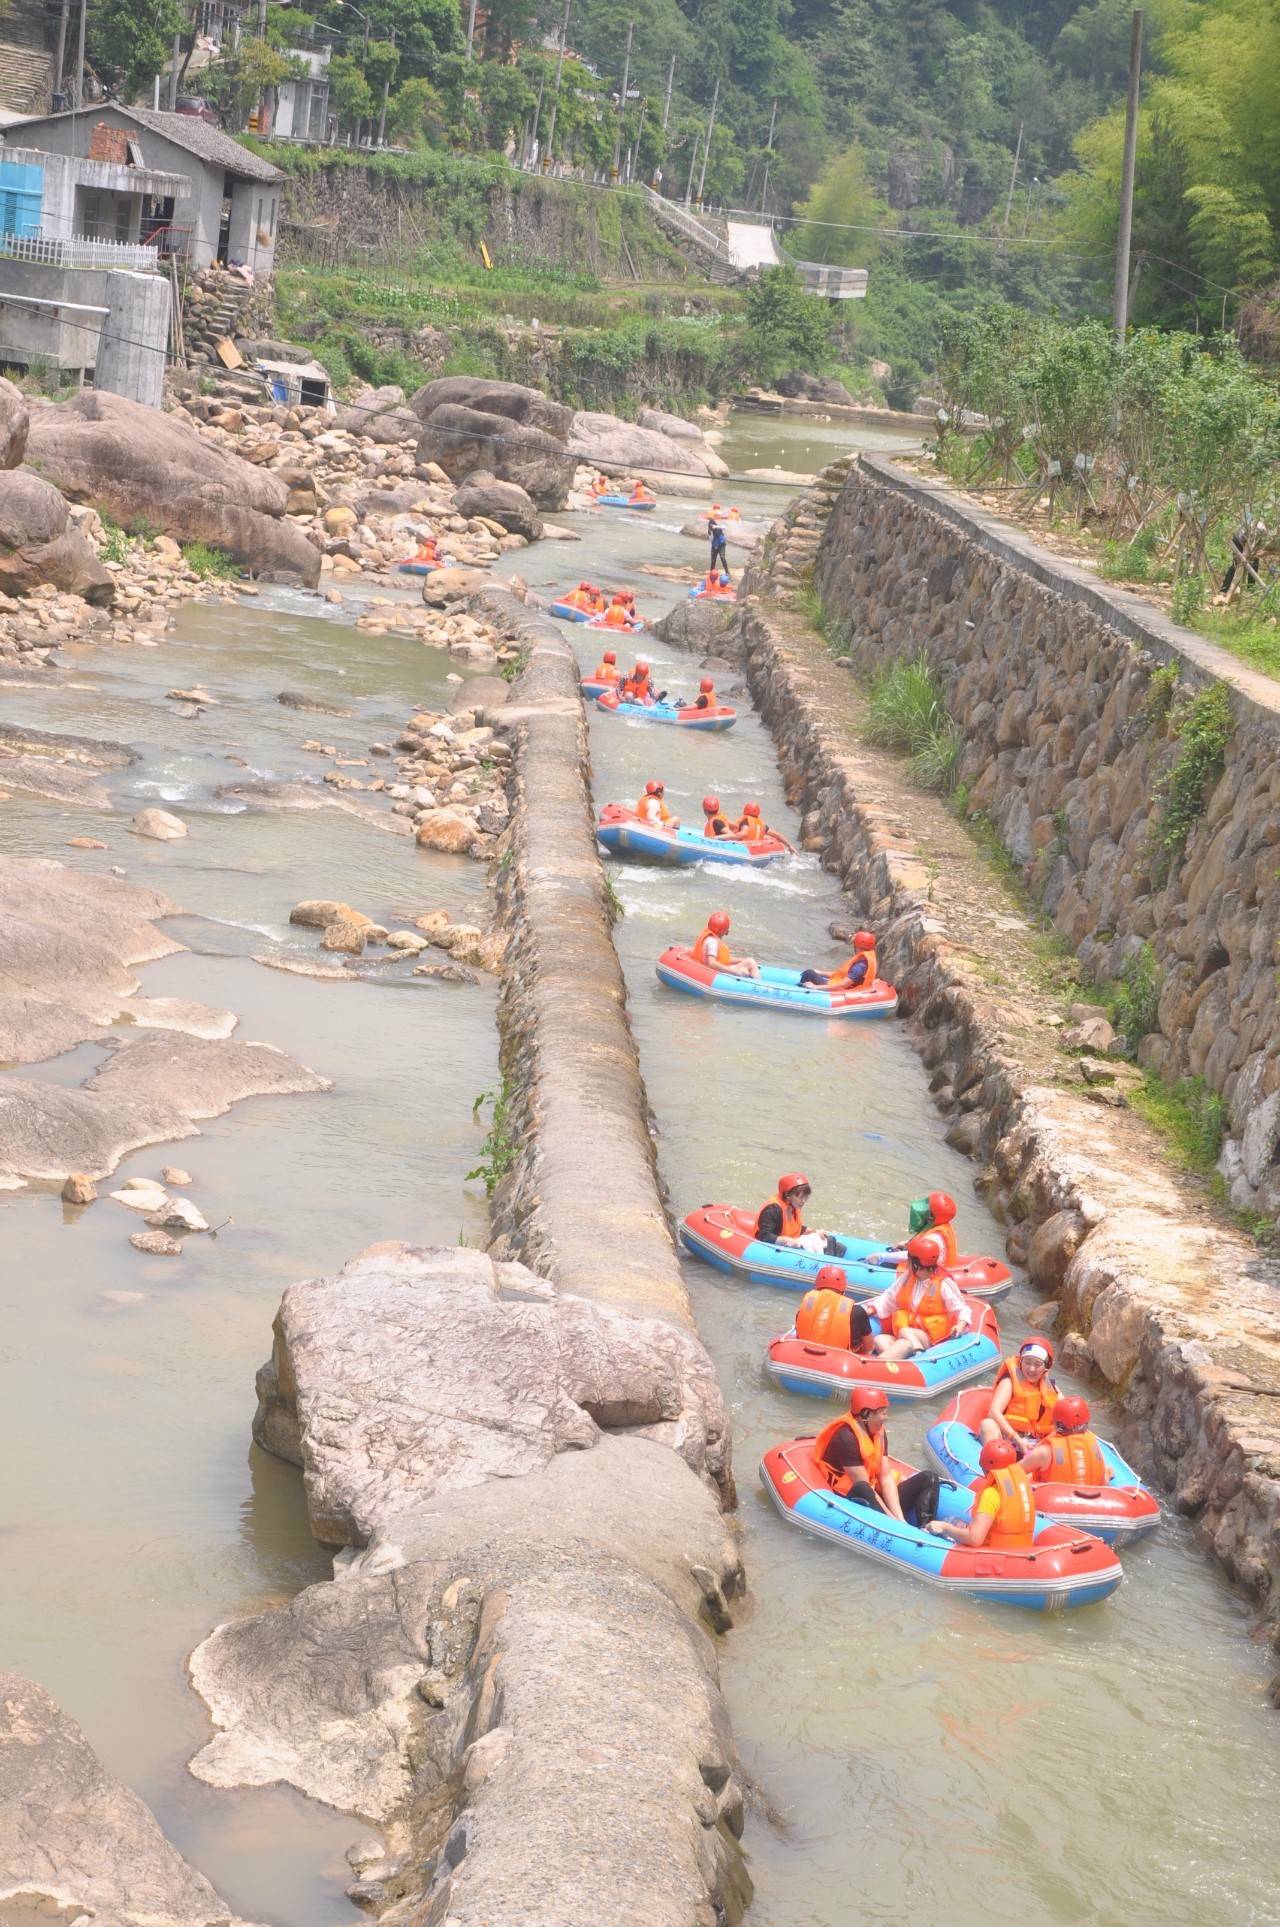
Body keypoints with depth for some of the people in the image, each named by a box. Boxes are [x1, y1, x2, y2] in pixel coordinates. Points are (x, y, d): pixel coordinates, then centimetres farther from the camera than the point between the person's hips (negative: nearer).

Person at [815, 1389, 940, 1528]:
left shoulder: (878, 1433, 6)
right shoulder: (846, 1438, -19)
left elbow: (886, 1477, -2)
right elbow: (863, 1486, -22)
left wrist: (900, 1519, -16)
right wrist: (893, 1520, -23)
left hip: (877, 1500, 8)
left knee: (929, 1478, -1)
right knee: (862, 1490, -40)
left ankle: (925, 1531, -27)